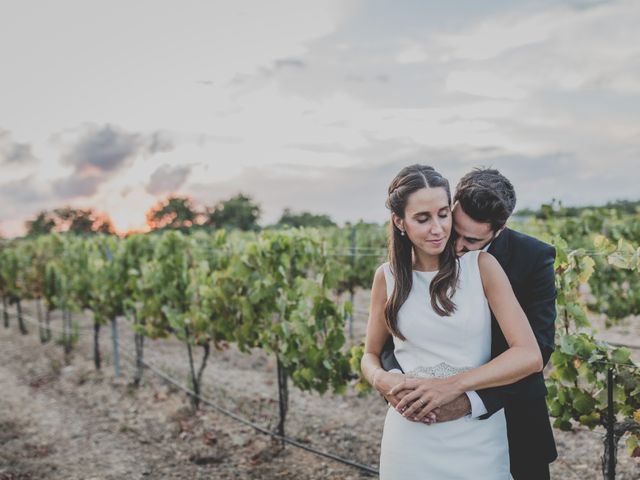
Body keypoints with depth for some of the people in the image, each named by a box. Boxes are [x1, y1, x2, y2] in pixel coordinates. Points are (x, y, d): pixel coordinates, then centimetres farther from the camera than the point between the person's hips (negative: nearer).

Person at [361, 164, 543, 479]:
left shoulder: (480, 265, -7)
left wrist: (453, 385, -20)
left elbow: (529, 355, -11)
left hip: (478, 438, -1)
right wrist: (381, 379, -10)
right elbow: (370, 355, 12)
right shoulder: (387, 277, 0)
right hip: (411, 439, 2)